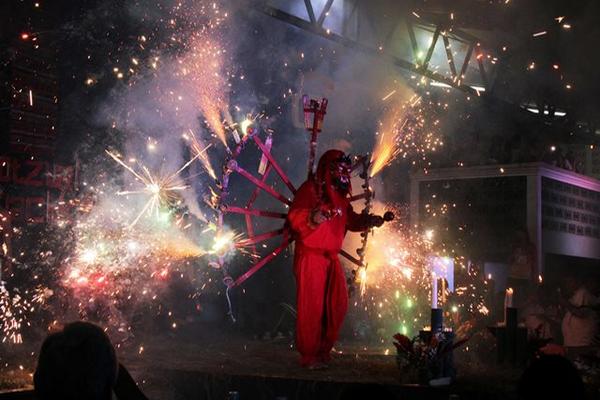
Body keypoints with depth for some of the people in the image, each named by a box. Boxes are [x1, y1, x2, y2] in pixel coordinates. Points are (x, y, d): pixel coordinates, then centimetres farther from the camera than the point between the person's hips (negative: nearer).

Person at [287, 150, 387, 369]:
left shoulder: (339, 194, 15)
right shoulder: (311, 188, -9)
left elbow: (350, 220, 21)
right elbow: (294, 217, -19)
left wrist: (369, 221, 4)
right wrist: (313, 218, -37)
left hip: (331, 258, 8)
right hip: (311, 257, -8)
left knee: (337, 305, 10)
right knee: (311, 307, -6)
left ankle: (324, 350, 22)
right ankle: (309, 356, 3)